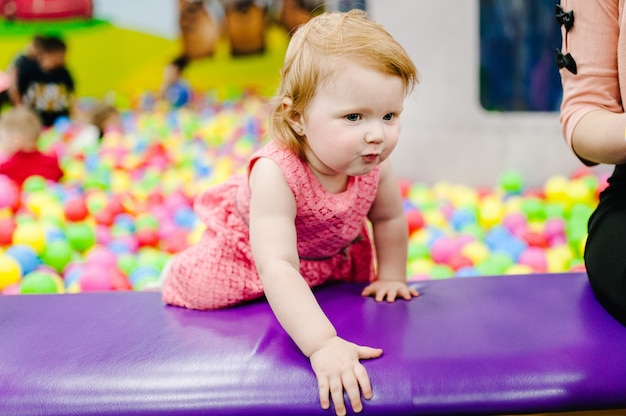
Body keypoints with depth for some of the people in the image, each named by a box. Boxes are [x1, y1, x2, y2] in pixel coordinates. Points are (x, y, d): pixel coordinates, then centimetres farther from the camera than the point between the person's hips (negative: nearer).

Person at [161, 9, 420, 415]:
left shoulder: (375, 164, -30)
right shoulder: (276, 173, -48)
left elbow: (389, 219, -7)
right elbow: (278, 269, -53)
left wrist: (391, 277, 1)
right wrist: (322, 344, -61)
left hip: (334, 249, 5)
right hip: (249, 242, -4)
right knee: (199, 287, -7)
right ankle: (172, 273, 27)